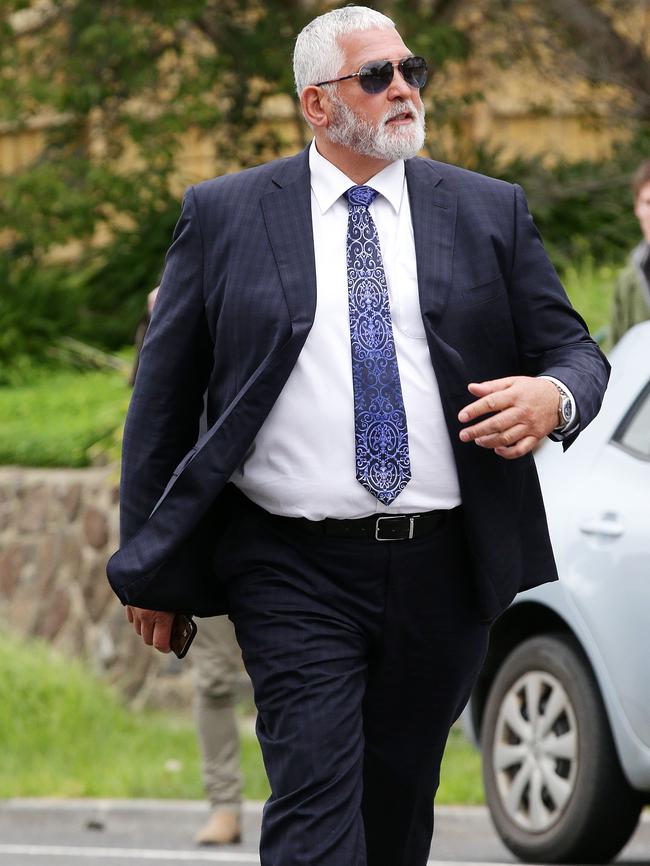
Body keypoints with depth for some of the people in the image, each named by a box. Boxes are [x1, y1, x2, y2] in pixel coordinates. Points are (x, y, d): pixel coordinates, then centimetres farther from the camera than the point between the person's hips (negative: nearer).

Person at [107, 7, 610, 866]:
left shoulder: (490, 212, 10)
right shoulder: (223, 215, 5)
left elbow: (575, 351, 12)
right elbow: (164, 393, 7)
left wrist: (553, 396, -14)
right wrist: (150, 567, 4)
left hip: (443, 570, 3)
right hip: (296, 576, -3)